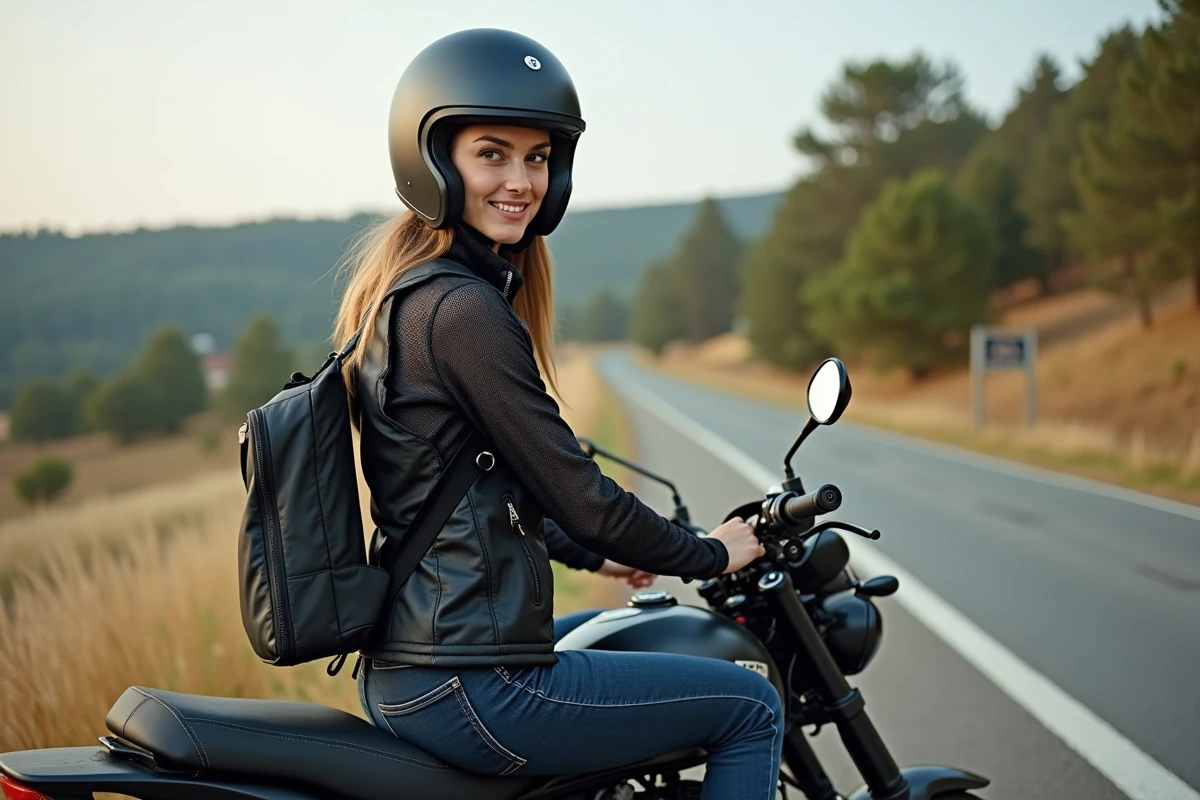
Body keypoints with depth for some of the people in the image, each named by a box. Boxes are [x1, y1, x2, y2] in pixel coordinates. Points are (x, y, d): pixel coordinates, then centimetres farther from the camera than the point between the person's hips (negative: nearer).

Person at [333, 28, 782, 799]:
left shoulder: (399, 291, 11)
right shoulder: (462, 310, -19)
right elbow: (575, 495, -16)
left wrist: (602, 548, 29)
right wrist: (711, 553, 1)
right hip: (468, 690, -10)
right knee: (750, 705, 2)